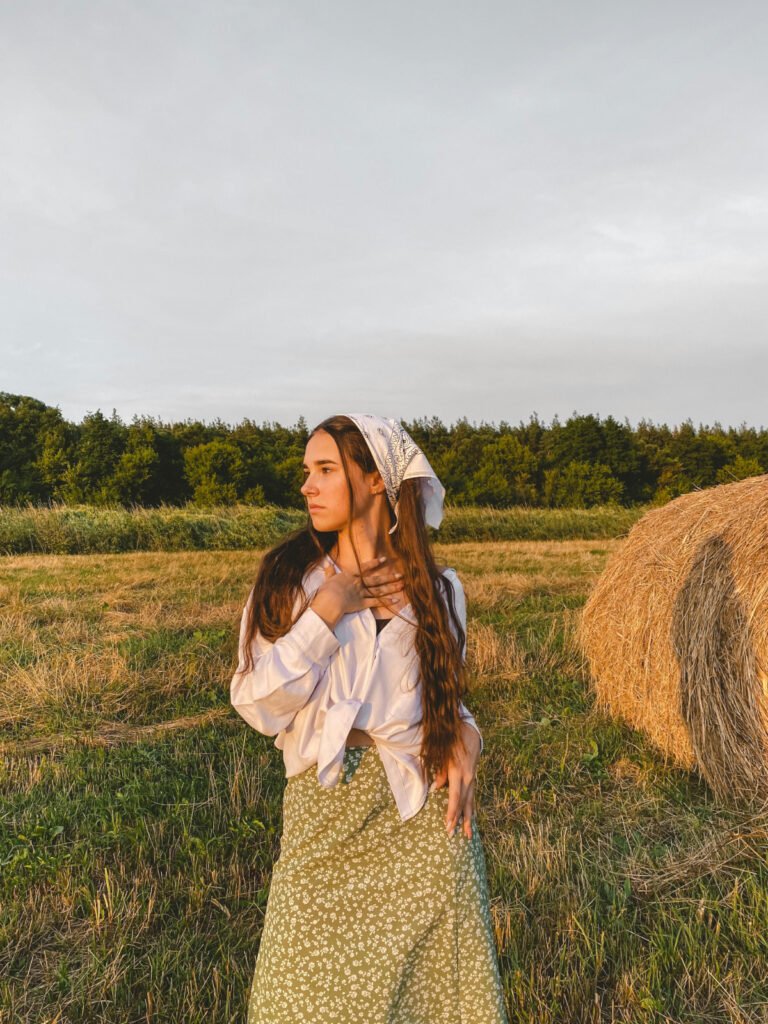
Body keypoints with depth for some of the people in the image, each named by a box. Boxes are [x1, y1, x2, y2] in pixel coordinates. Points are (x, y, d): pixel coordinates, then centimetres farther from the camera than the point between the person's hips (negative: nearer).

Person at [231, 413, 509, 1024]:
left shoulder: (436, 588, 2)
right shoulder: (288, 578, -2)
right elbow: (258, 707, -8)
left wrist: (464, 736, -7)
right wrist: (324, 614, -15)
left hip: (424, 810, 1)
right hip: (325, 808, -1)